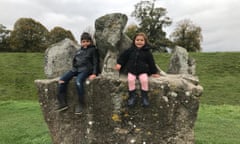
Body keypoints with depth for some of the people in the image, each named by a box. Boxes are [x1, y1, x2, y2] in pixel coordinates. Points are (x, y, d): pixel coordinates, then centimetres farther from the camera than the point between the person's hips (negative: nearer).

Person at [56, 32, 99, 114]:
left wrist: (94, 73, -10)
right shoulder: (78, 51, 28)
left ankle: (81, 104, -26)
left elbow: (95, 62, 3)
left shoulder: (93, 50, 11)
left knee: (78, 81, -36)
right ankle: (62, 103, -15)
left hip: (85, 69, -6)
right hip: (75, 69, 6)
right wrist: (74, 69, 15)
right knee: (61, 80, -17)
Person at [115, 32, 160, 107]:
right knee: (130, 80, -25)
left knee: (144, 80, -26)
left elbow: (151, 62, 7)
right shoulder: (130, 50, 5)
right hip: (131, 70, 1)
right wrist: (119, 64, 5)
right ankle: (132, 96, -10)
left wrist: (154, 72, 9)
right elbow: (123, 57, 14)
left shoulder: (147, 52, 2)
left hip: (143, 71, -1)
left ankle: (144, 96, -8)